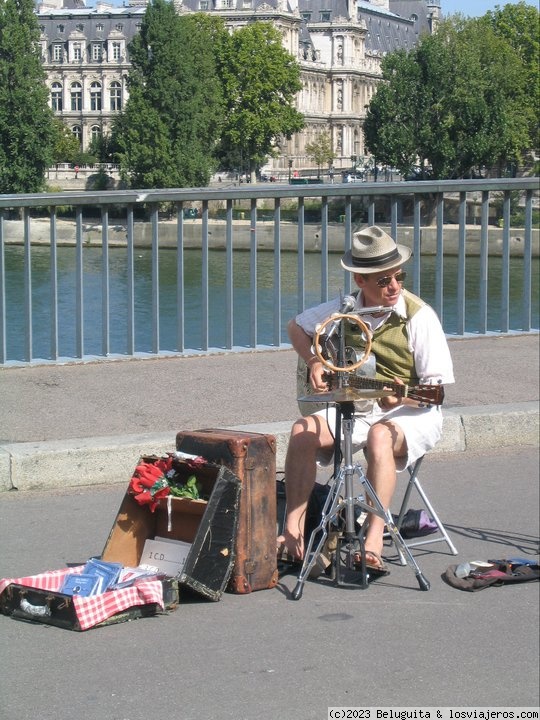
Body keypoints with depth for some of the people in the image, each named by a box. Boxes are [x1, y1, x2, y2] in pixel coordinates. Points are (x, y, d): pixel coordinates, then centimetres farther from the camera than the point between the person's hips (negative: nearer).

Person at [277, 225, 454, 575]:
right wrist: (314, 362, 2)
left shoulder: (419, 316, -13)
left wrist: (403, 398, -34)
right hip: (356, 407, 5)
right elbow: (297, 326, 19)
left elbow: (435, 388, -15)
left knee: (380, 435, -38)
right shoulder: (344, 310, 1)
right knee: (303, 431, -21)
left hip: (414, 413, -5)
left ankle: (374, 543, -44)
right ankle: (293, 533, -20)